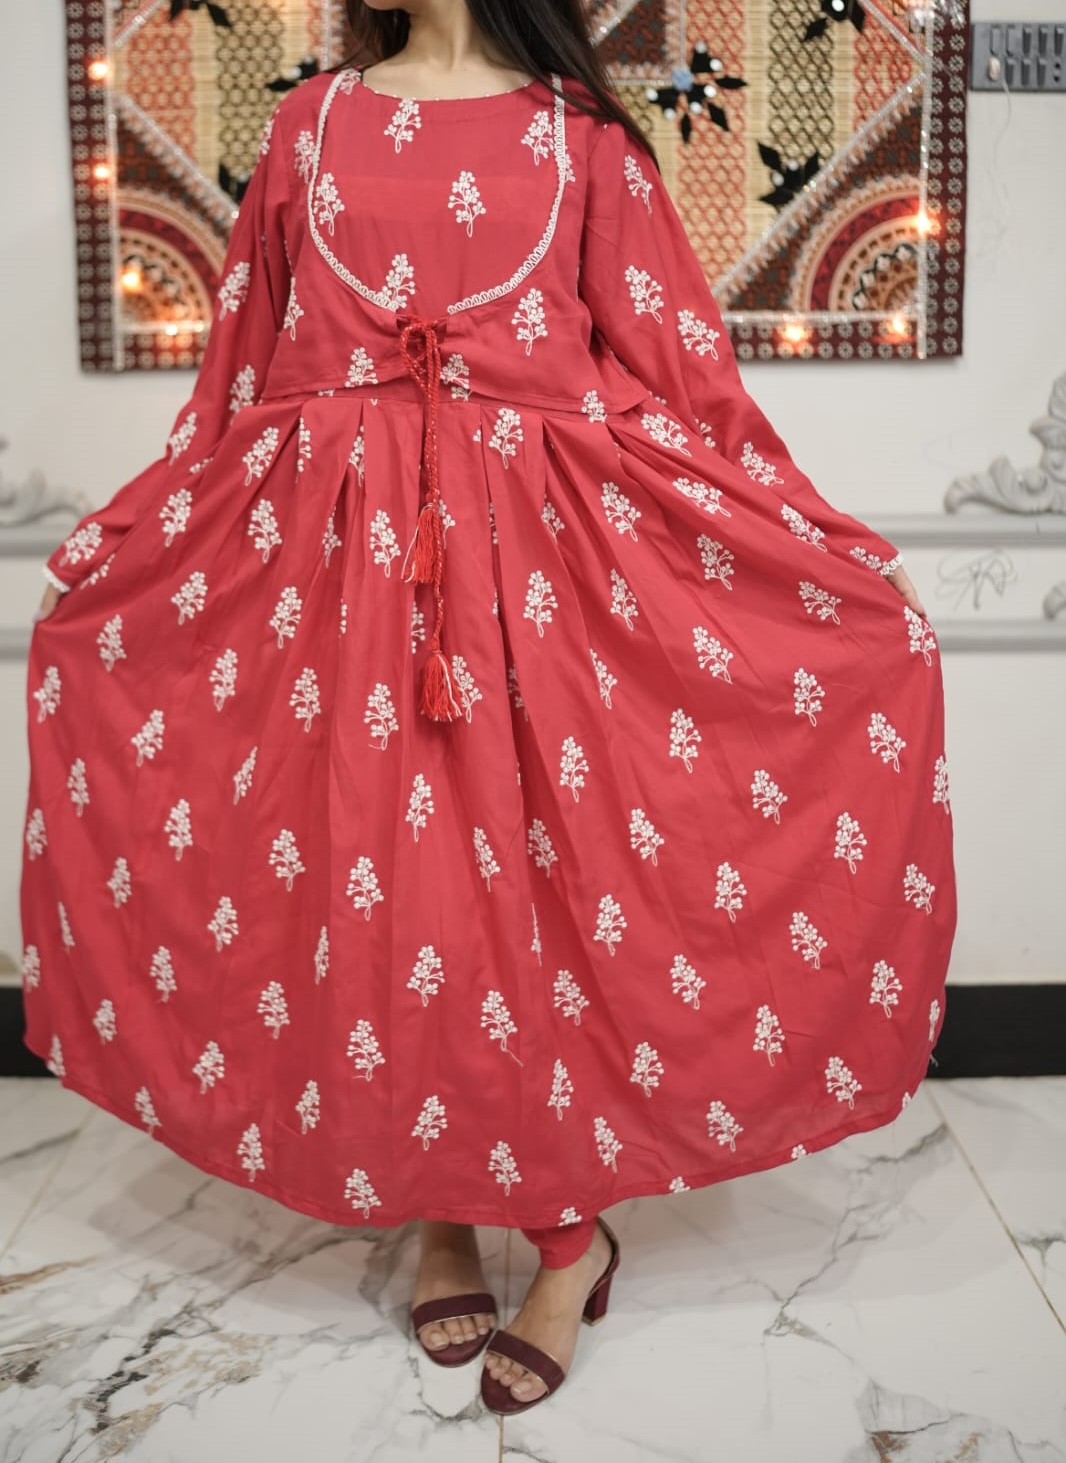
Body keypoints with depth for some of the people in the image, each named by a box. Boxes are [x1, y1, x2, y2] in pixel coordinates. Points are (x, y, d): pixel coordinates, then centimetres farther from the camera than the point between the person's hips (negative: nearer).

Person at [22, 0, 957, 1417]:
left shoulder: (581, 132, 6)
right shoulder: (312, 123, 13)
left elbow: (671, 355, 5)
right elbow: (244, 370, 16)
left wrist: (814, 544, 2)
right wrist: (120, 547, 18)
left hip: (540, 543, -2)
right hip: (344, 547, 3)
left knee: (545, 857, -2)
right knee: (376, 871, 3)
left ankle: (571, 1231, 16)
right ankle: (436, 1207, 22)